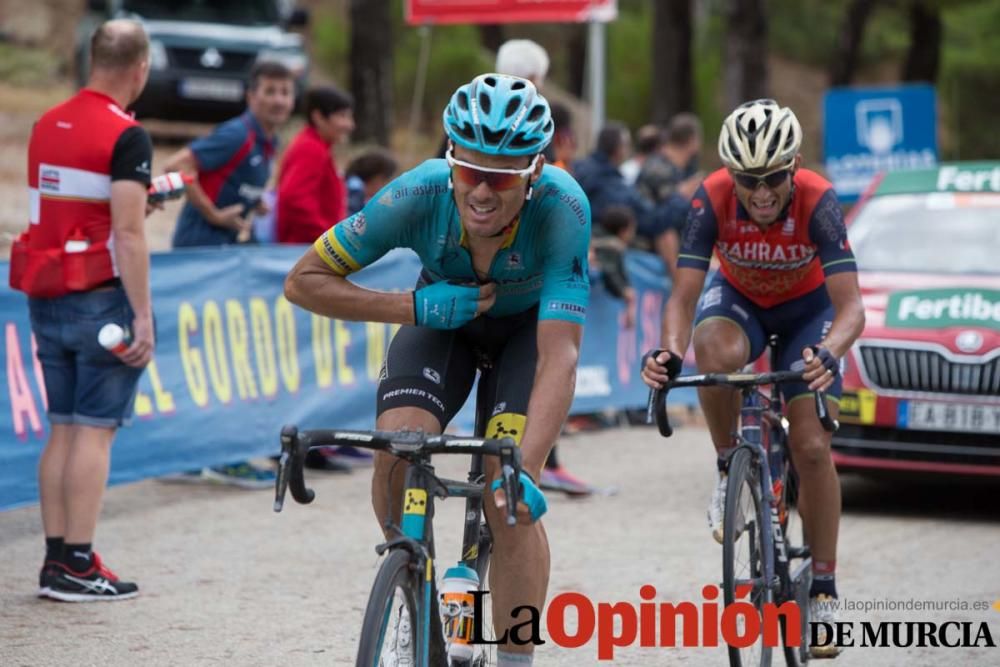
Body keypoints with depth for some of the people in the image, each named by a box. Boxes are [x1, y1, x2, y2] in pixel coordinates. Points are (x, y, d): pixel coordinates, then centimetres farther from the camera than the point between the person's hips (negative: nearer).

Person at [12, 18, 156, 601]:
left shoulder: (46, 125, 10)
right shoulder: (126, 136, -13)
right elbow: (129, 234, -18)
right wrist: (143, 317, -16)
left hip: (47, 300, 7)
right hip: (103, 299, -7)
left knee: (63, 430, 11)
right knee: (95, 431, -3)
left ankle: (55, 561, 13)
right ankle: (78, 567, -2)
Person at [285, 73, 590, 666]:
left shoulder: (563, 209, -38)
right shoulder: (419, 195, -32)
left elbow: (559, 355, -43)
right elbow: (304, 282, -22)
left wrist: (526, 470, -53)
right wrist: (414, 307, -32)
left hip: (532, 325, -2)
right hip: (444, 316, 2)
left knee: (510, 499, -19)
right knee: (396, 449, -22)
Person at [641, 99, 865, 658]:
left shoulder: (817, 201, -34)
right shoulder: (713, 199, -31)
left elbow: (850, 306, -39)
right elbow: (684, 296, -32)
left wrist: (827, 354, -60)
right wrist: (670, 351, -53)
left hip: (807, 308, -1)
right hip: (739, 299, 1)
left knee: (812, 447, -10)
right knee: (717, 353, -36)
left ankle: (823, 590, 4)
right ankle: (730, 469, -10)